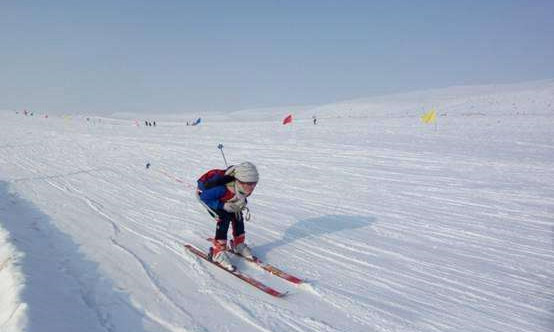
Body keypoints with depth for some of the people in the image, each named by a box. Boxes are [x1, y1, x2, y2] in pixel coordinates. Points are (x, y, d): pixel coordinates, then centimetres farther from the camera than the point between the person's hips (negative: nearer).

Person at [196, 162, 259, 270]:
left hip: (223, 198, 6)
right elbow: (204, 198, -31)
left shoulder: (246, 186, -26)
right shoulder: (222, 186, -46)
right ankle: (217, 252, -10)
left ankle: (238, 245, 21)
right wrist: (224, 206, -34)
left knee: (237, 216, 0)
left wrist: (242, 203, -16)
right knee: (224, 219, -21)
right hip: (205, 193, -6)